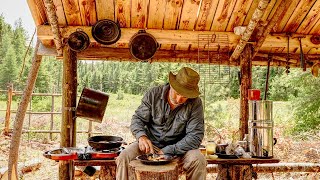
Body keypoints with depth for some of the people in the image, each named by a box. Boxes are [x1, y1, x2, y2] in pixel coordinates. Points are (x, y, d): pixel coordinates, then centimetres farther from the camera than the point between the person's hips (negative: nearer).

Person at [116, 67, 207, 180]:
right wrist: (141, 136, -27)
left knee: (199, 161, -28)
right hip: (150, 143, 1)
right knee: (124, 157, -23)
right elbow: (138, 118, -4)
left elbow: (195, 136, -17)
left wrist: (167, 151, -23)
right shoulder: (153, 94, -10)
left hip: (178, 147, 0)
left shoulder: (195, 103, -15)